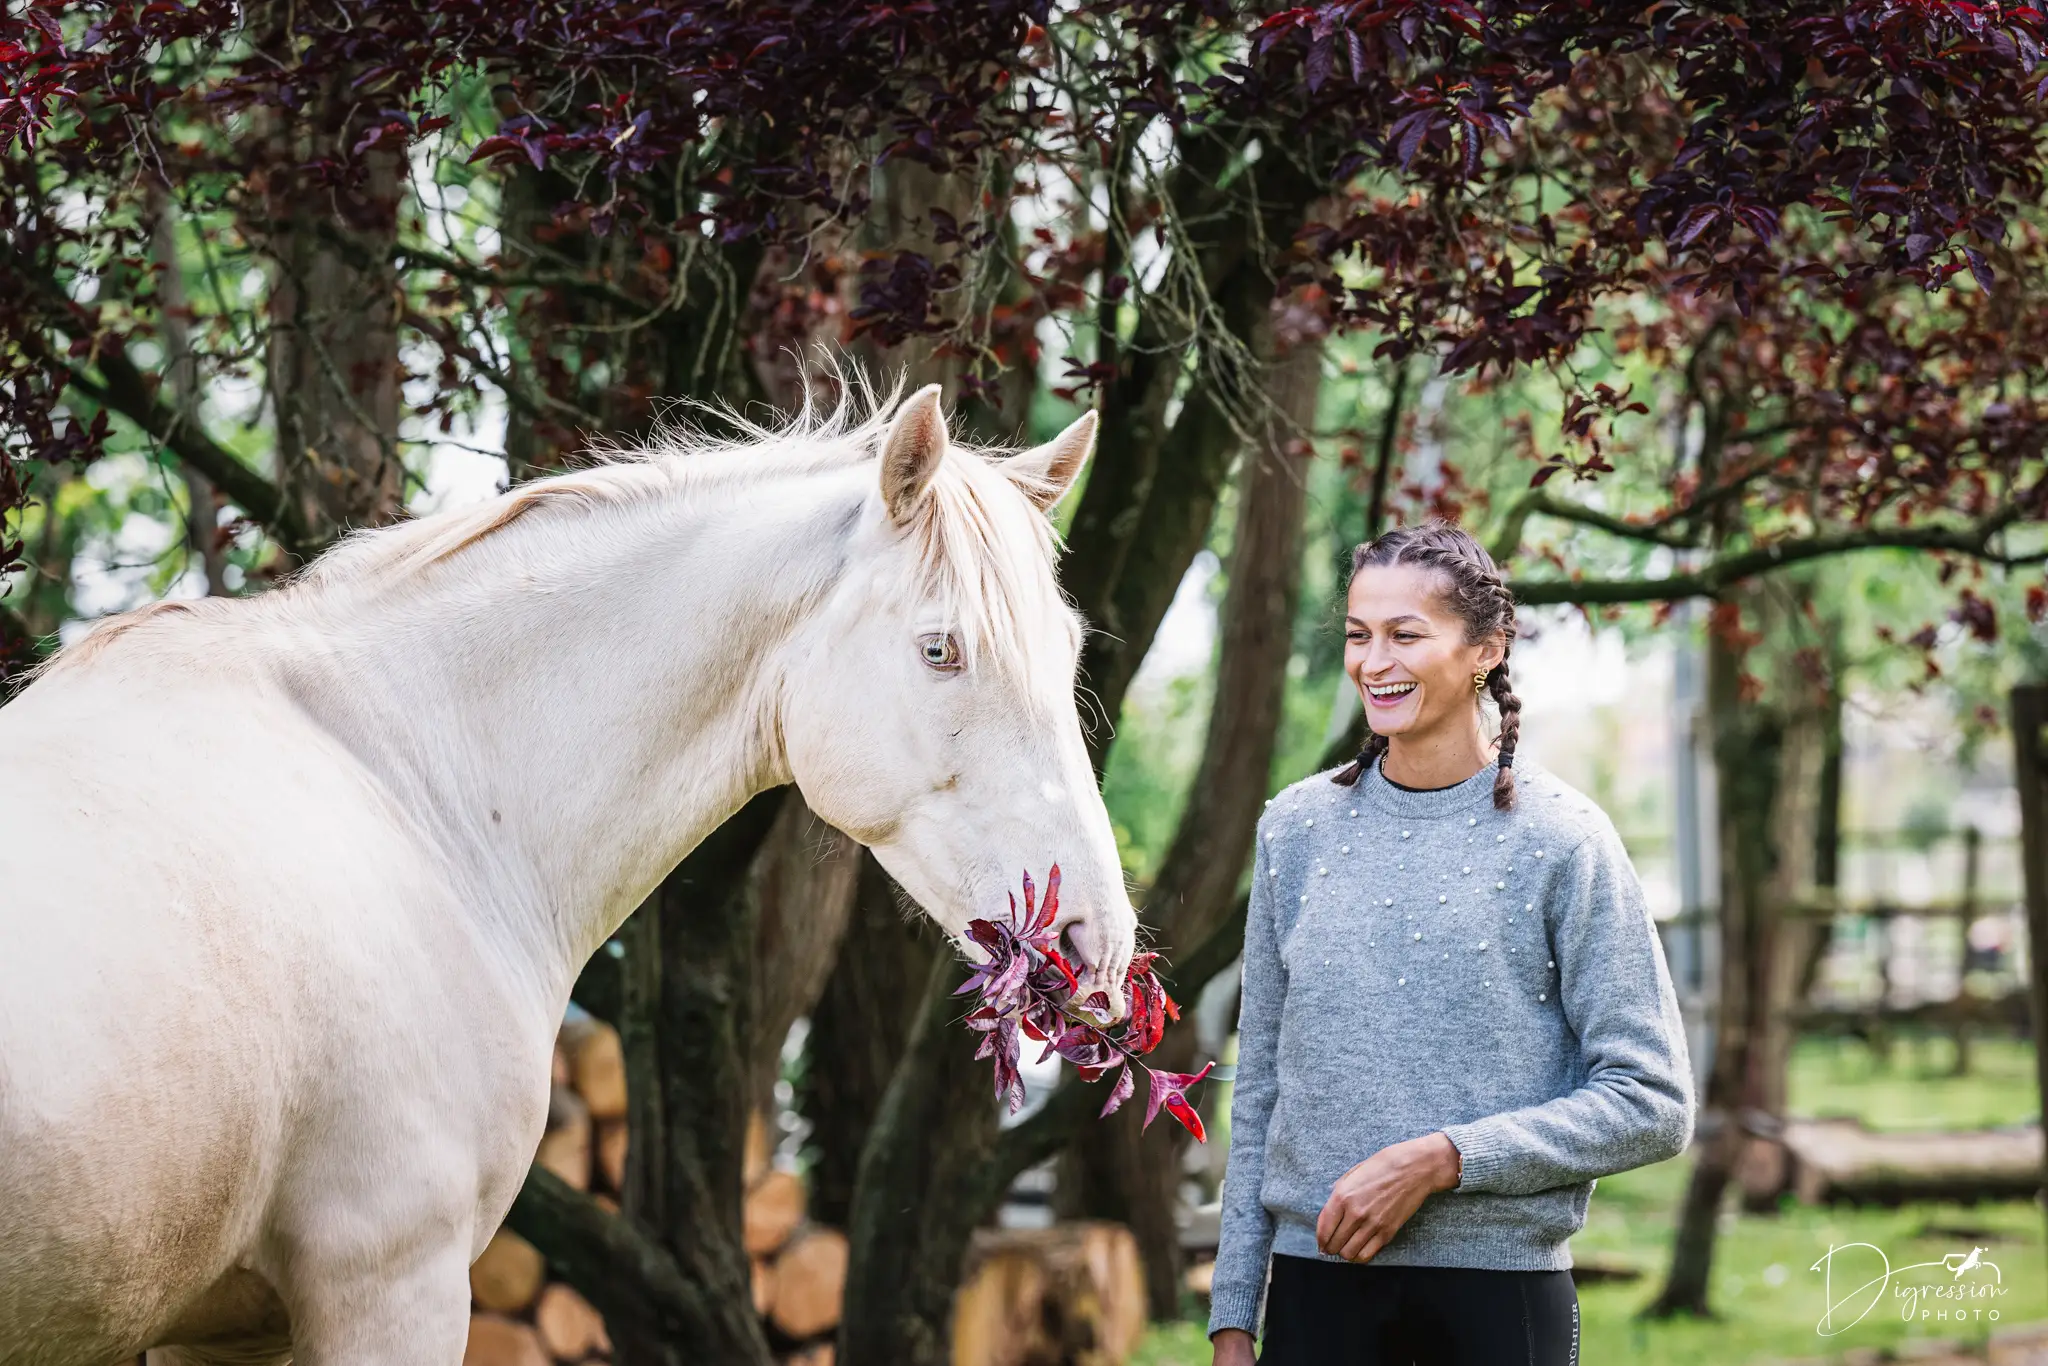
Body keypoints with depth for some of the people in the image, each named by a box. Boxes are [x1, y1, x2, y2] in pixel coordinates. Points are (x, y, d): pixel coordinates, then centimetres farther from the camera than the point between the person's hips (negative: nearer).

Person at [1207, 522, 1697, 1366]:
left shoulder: (1560, 839, -4)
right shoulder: (1298, 829, 6)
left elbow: (1653, 1105, -7)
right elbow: (1258, 1096, 10)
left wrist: (1441, 1159, -15)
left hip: (1503, 1281, -3)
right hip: (1315, 1278, 3)